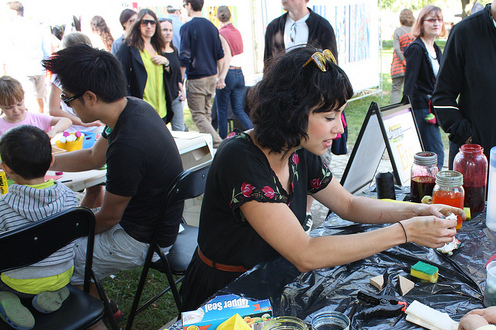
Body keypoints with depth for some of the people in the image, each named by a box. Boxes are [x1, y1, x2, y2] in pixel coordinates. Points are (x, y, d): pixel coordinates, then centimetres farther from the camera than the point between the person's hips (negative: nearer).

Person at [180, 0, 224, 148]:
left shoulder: (187, 27, -11)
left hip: (196, 78, -7)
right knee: (206, 113, 17)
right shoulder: (212, 26, 8)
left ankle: (218, 143, -12)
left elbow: (184, 58, -15)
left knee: (198, 115, 0)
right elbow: (220, 55, 11)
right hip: (211, 76, 7)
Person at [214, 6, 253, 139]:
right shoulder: (237, 32, 10)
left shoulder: (221, 34, -10)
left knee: (222, 110, 6)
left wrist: (221, 78, -24)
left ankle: (222, 140, 12)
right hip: (239, 73, 6)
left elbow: (227, 57, -20)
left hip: (228, 74, -6)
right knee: (238, 110, 9)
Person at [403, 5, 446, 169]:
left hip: (431, 109, 9)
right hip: (421, 107, -9)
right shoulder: (416, 48, -10)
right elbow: (409, 83, -16)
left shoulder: (436, 50, 16)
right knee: (436, 155, -9)